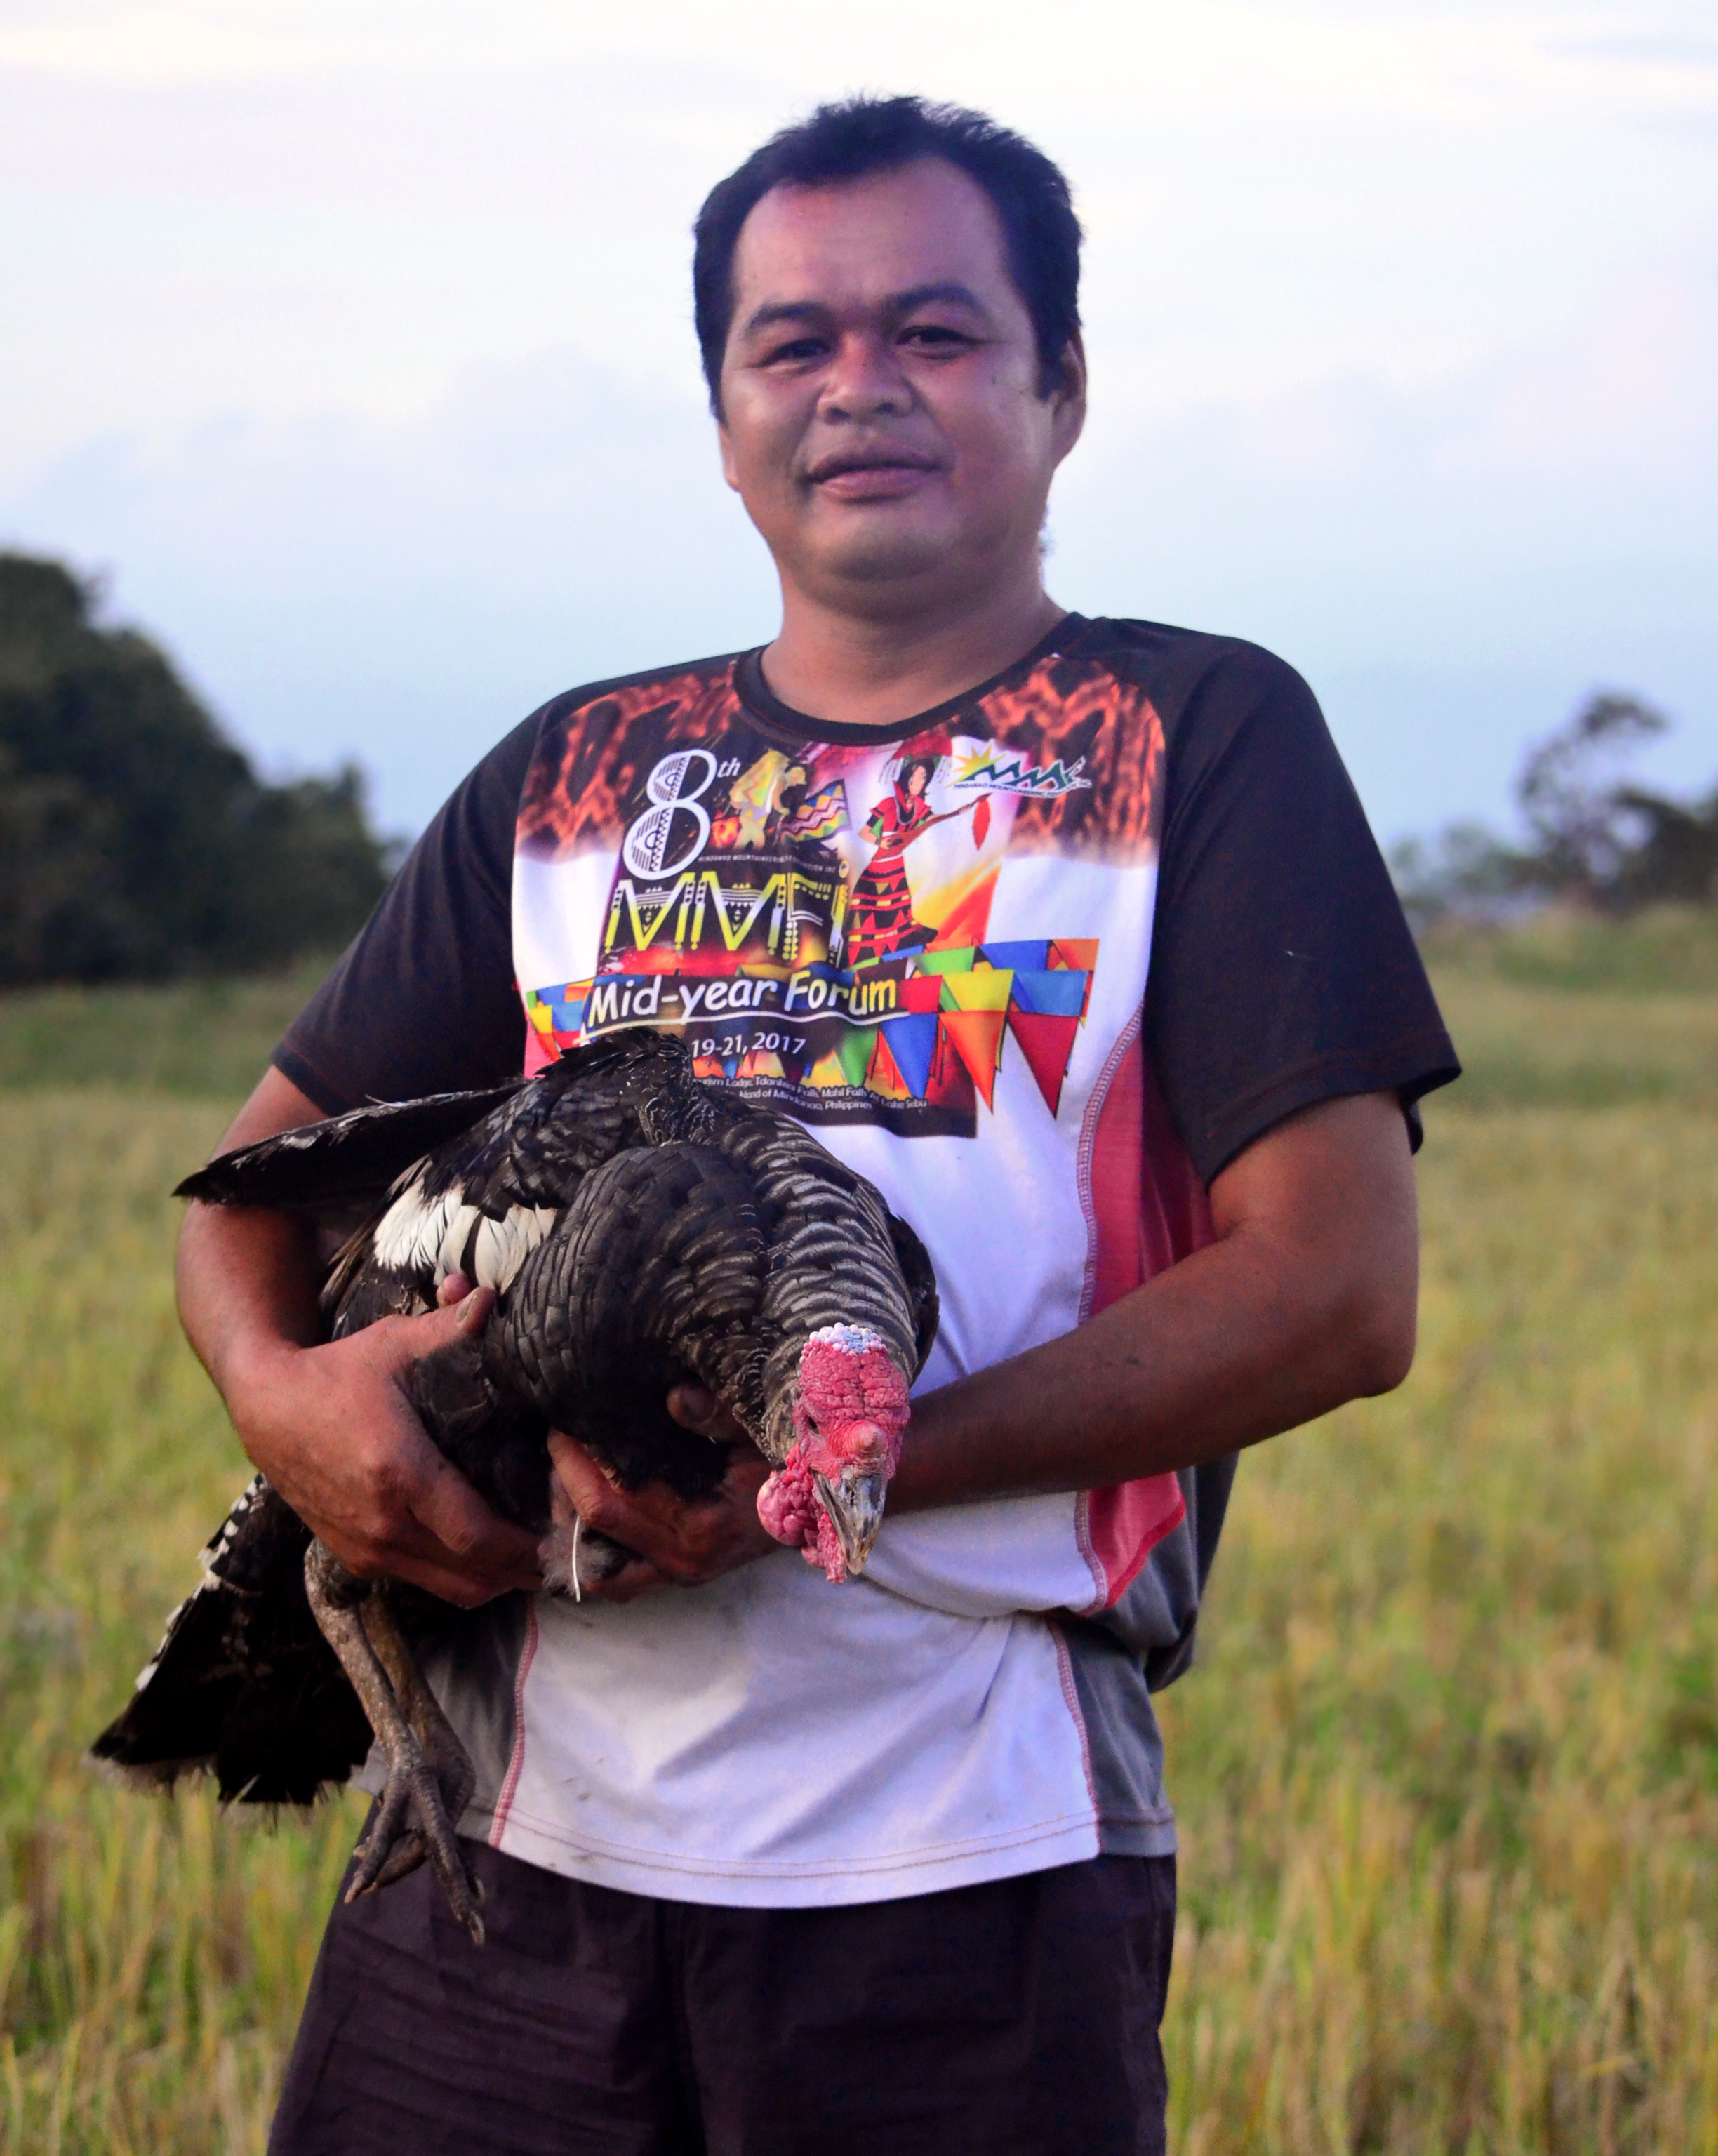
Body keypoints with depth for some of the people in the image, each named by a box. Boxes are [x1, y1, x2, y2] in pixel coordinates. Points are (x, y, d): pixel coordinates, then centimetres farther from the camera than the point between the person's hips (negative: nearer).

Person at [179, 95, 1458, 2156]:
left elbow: (1339, 1291, -7)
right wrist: (280, 1388, -7)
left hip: (965, 1858, -3)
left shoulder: (1198, 739, 3)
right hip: (516, 1828, 3)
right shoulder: (578, 774, 16)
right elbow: (265, 1168, 17)